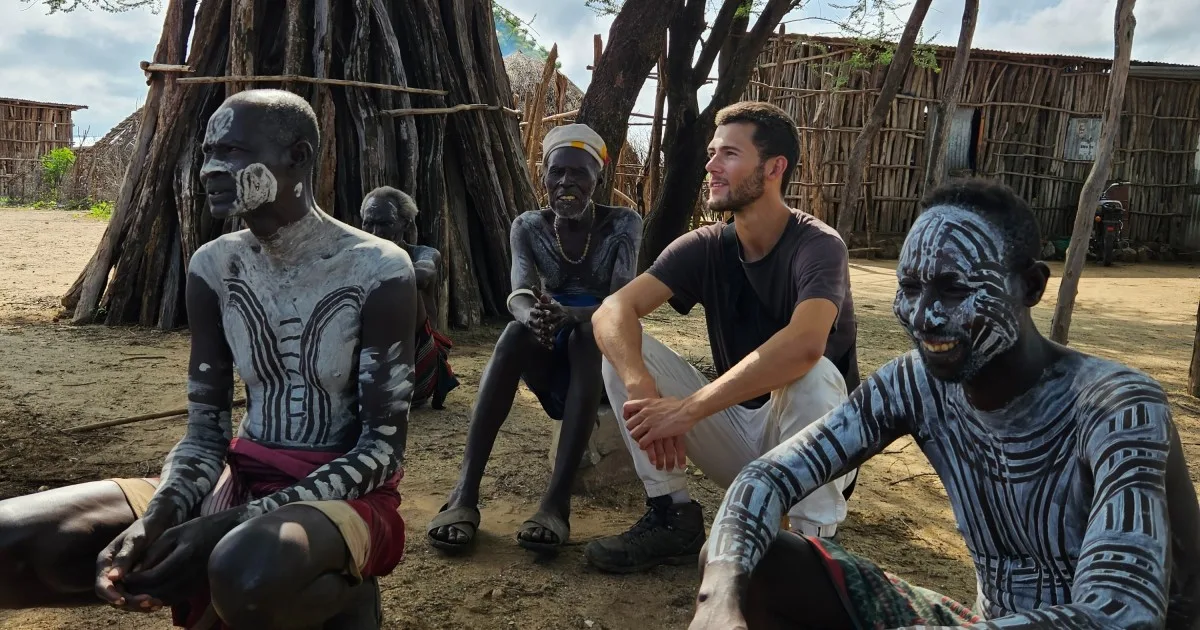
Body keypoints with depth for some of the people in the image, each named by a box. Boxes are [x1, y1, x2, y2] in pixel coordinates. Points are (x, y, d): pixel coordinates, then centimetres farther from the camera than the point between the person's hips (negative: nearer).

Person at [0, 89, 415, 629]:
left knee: (248, 571, -38)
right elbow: (207, 430, 3)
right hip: (243, 483, 4)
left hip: (347, 496, -3)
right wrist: (155, 520, -18)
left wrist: (235, 526, -23)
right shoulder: (215, 268, 2)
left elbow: (383, 448, -15)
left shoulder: (377, 270, -14)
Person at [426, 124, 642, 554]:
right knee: (517, 332, -32)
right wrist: (532, 315, -46)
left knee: (588, 331, -36)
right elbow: (520, 294, -20)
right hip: (552, 362, 2)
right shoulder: (529, 227, -3)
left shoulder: (623, 224, -10)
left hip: (606, 355, -2)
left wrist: (569, 315, -45)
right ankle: (464, 493, -42)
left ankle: (557, 501, -48)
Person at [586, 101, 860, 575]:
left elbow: (804, 344, -41)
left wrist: (686, 409, -40)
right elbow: (613, 312, -18)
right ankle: (672, 517, -7)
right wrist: (643, 391, -38)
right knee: (624, 347, -12)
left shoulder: (818, 246, -20)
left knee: (808, 373, -37)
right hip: (736, 429, 5)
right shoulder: (706, 247, -5)